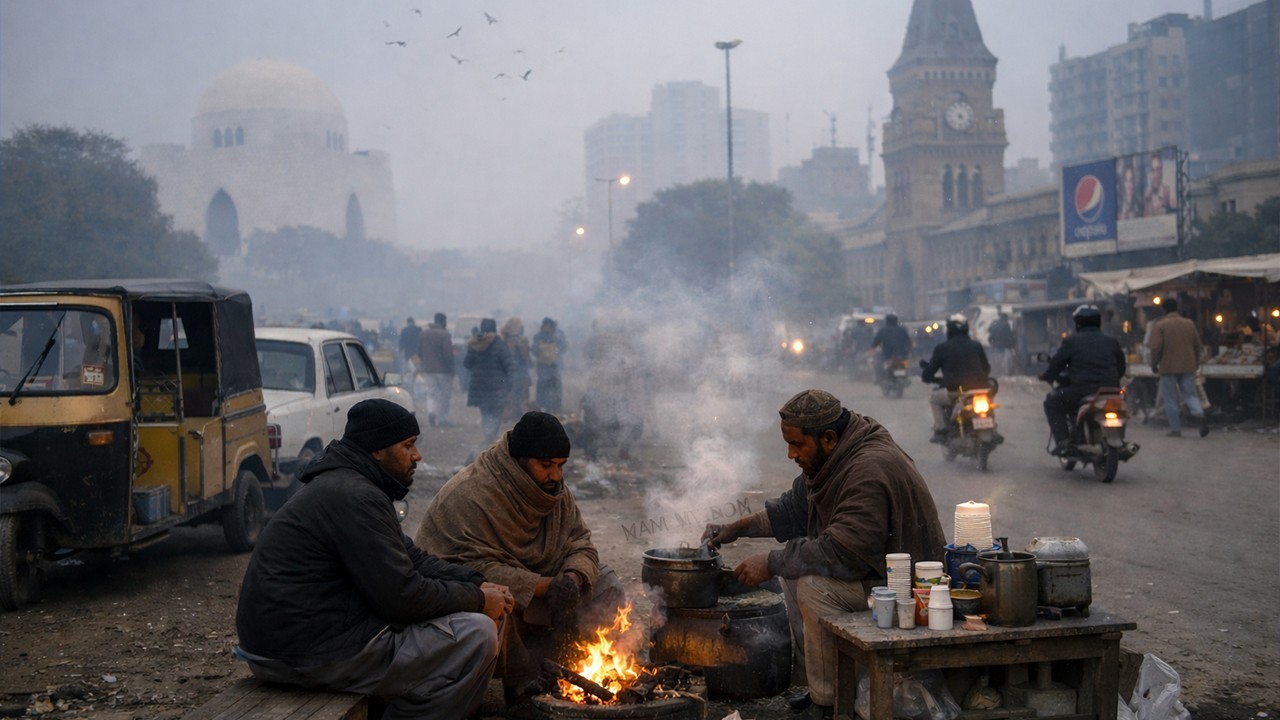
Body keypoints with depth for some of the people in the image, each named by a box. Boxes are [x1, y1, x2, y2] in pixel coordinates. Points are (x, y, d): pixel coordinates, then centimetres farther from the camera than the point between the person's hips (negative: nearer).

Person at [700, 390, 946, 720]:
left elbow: (841, 554, -31)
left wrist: (771, 563, -22)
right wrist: (736, 528, 8)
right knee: (792, 569, 12)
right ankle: (821, 681, 13)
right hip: (875, 567, 11)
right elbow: (794, 507, 18)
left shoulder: (871, 470, -28)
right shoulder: (832, 458, 4)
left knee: (815, 586, -25)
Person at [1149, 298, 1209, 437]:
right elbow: (1197, 345, 11)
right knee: (1190, 394, 10)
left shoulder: (1160, 325, -6)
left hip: (1168, 367, -4)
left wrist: (1154, 364, 0)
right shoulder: (1189, 323, 8)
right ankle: (1199, 414, -18)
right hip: (1188, 367, 4)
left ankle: (1175, 429, 3)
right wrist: (1196, 362, 22)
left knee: (1170, 399, 4)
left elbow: (1156, 347, -12)